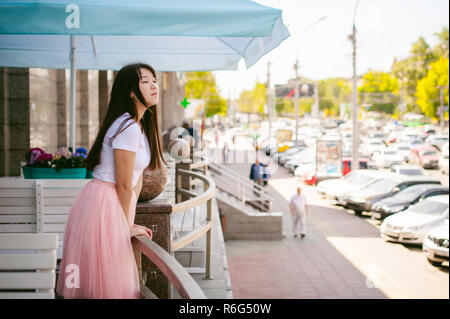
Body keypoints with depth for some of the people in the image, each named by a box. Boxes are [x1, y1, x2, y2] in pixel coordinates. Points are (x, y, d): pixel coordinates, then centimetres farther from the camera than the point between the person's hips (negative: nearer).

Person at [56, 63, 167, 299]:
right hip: (103, 204, -10)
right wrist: (128, 227, -4)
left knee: (112, 278, 15)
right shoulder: (129, 129, -19)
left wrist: (130, 224, 10)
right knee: (107, 283, -1)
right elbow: (124, 185, -16)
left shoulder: (141, 125, 12)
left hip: (113, 203, 10)